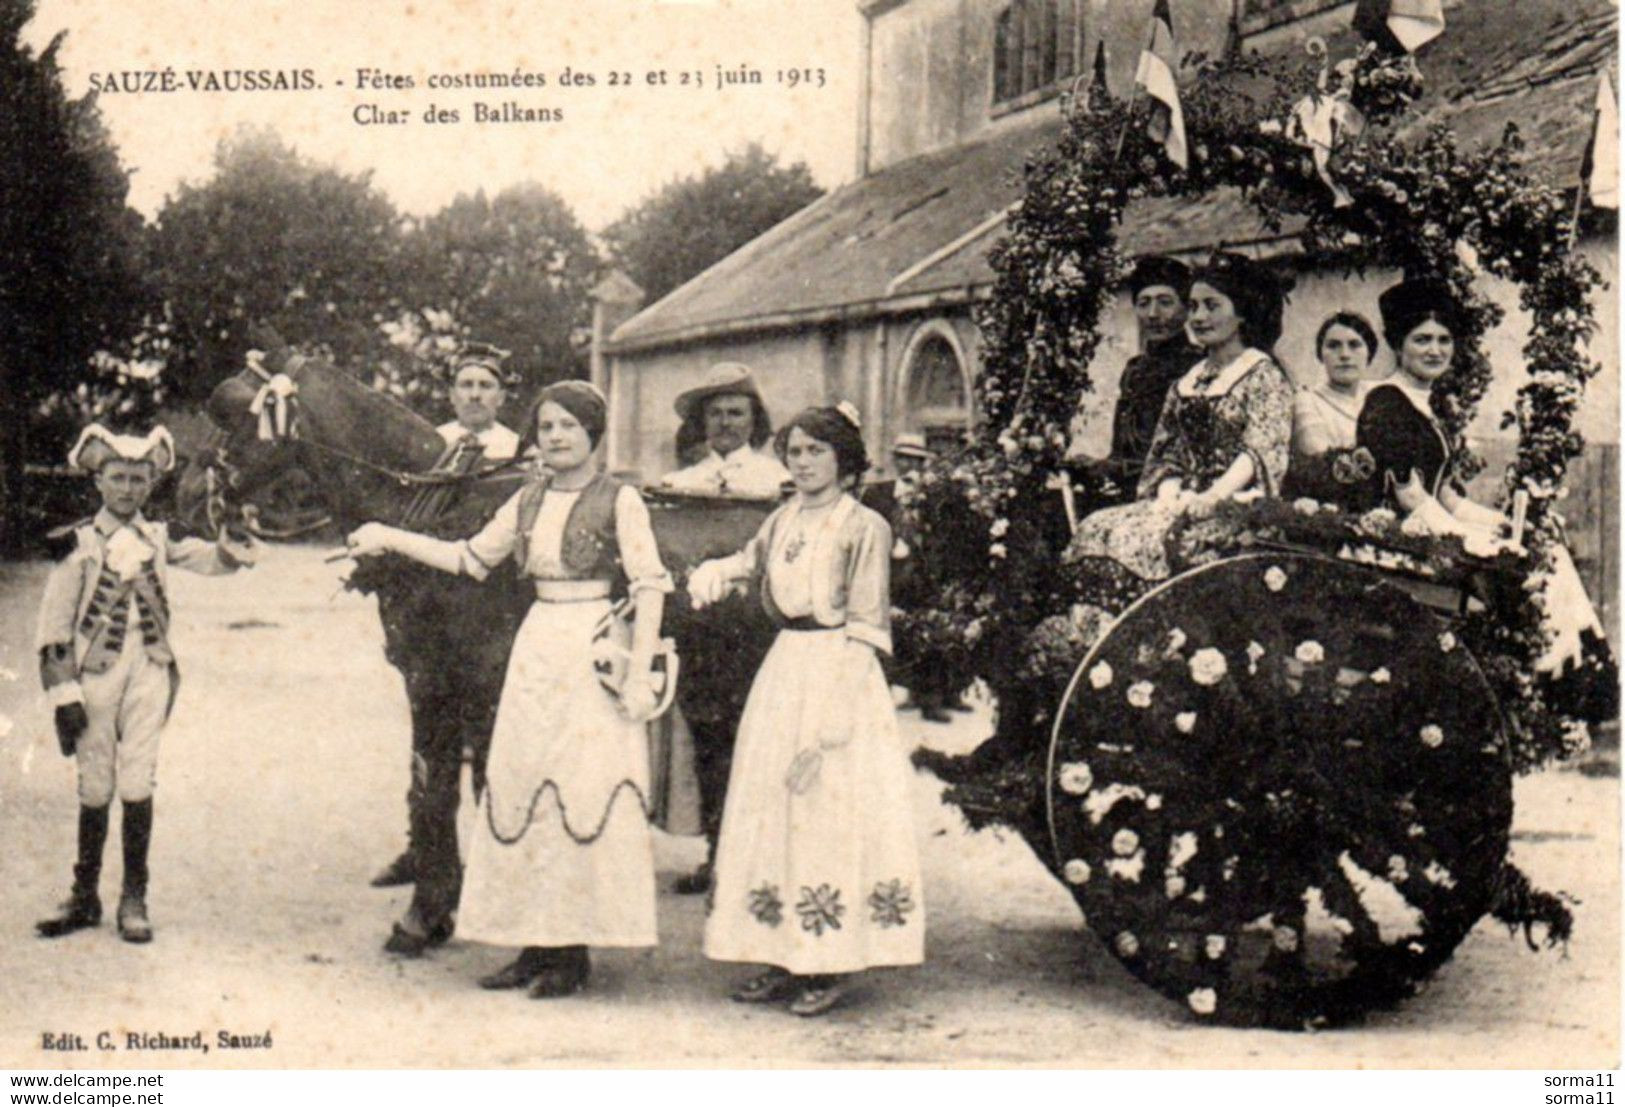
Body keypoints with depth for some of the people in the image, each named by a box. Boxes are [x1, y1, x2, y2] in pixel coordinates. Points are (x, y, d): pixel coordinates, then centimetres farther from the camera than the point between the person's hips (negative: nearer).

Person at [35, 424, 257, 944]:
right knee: (95, 788, 5)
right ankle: (85, 896, 19)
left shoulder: (159, 537, 6)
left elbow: (215, 559, 8)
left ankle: (134, 899, 10)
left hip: (149, 670, 2)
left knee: (137, 785, 0)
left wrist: (235, 542, -16)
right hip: (96, 668, -2)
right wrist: (64, 693, -8)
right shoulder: (78, 542, -3)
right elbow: (55, 622, -4)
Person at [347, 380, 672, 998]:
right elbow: (471, 559, 18)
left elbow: (649, 587, -10)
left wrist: (639, 676, -16)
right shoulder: (528, 501, 12)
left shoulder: (619, 501, -6)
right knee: (523, 789, 6)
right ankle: (536, 943, 15)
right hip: (536, 649, 6)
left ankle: (574, 950, 4)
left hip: (596, 651, -6)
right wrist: (390, 540, 13)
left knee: (585, 790, -4)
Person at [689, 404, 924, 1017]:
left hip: (840, 676, -7)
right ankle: (785, 957, 16)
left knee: (831, 814, -6)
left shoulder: (865, 528, -8)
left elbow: (865, 632, -11)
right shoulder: (782, 522, 11)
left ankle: (832, 965, 3)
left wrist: (828, 729, -17)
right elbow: (747, 560, 31)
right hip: (782, 670, 7)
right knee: (771, 814, 7)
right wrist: (712, 575, 5)